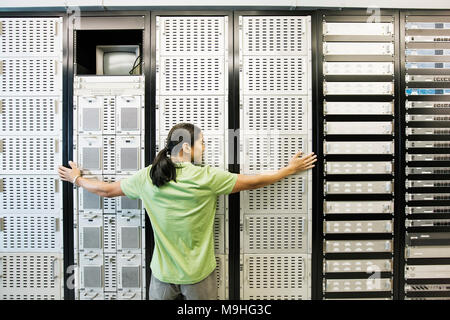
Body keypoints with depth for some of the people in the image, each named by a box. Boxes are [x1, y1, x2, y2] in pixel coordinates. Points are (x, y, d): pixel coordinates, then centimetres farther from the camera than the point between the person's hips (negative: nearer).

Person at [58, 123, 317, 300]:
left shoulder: (147, 177, -7)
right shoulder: (207, 177, -16)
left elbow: (107, 190, 6)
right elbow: (253, 182, -8)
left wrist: (77, 179, 25)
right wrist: (290, 170, 6)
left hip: (163, 274, 3)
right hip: (199, 275, -2)